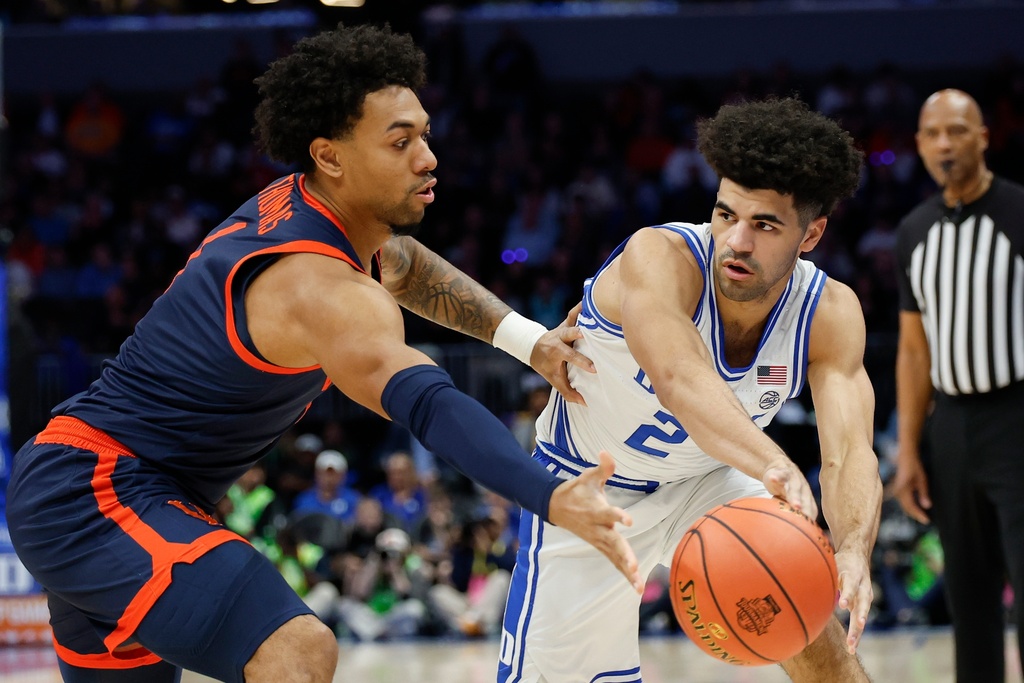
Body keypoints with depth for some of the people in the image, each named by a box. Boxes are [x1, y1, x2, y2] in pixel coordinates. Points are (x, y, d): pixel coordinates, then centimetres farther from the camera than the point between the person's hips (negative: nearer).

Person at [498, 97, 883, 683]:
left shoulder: (830, 313, -20)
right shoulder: (659, 259, -34)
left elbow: (849, 450, -30)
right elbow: (680, 378, -53)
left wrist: (854, 551, -53)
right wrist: (775, 466, -72)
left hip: (704, 481, 3)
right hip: (588, 492, -3)